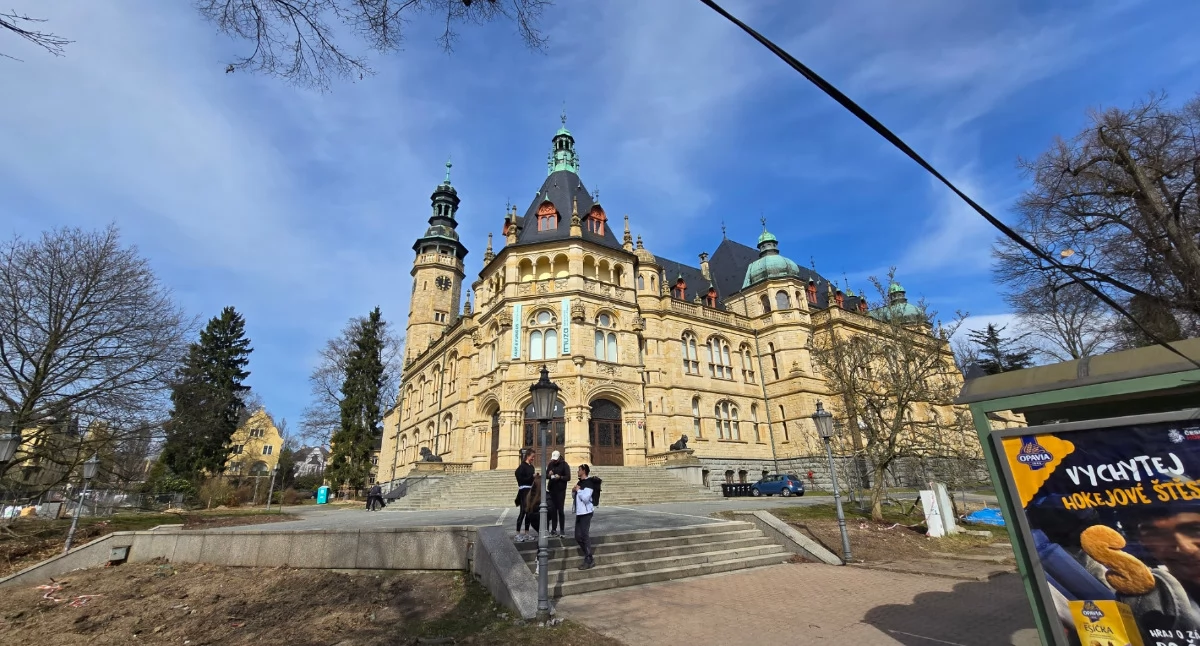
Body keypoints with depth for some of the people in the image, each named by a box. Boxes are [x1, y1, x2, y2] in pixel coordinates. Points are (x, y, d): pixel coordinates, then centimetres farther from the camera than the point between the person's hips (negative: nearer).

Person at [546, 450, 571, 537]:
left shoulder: (564, 465, -6)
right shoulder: (550, 464, 8)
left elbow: (568, 477, -10)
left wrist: (560, 477, -26)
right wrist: (549, 474, -10)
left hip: (560, 490, -4)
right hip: (552, 490, 4)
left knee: (560, 510, -1)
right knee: (553, 510, 6)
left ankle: (562, 530, 6)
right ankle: (553, 529, 13)